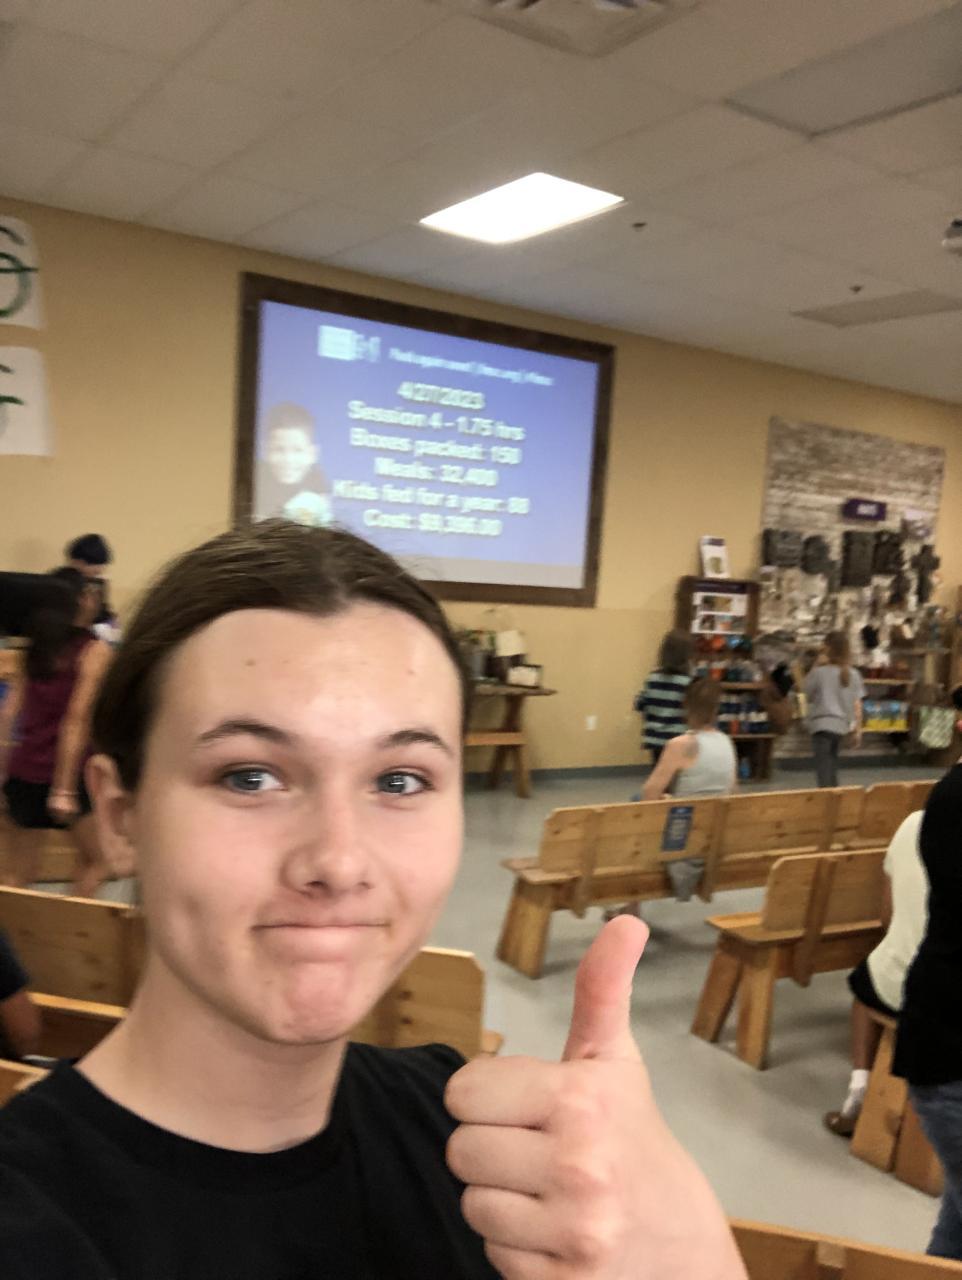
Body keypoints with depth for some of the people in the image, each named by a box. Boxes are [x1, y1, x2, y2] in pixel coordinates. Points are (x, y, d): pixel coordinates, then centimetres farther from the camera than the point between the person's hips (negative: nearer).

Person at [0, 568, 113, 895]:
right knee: (97, 861, 12)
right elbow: (76, 721, -14)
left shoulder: (35, 649, 9)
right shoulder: (94, 651, -9)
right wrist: (64, 788, -14)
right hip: (64, 773, -6)